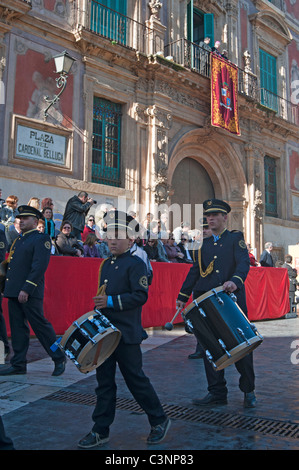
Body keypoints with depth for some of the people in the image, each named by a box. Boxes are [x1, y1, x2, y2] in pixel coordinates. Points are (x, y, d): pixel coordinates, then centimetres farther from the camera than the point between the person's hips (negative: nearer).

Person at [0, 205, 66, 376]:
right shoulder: (18, 240, 20)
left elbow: (39, 267, -17)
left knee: (40, 325, -4)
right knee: (18, 328, 10)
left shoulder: (42, 239, -7)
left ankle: (59, 359, 10)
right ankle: (19, 364, 17)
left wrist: (26, 289, -22)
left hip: (29, 293, -8)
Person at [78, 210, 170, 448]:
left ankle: (160, 421, 22)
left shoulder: (136, 264, -10)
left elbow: (141, 296, -19)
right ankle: (101, 431, 20)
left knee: (136, 379, 3)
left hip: (127, 335, -7)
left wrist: (111, 301, -22)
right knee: (104, 380, 11)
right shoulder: (106, 264, 14)